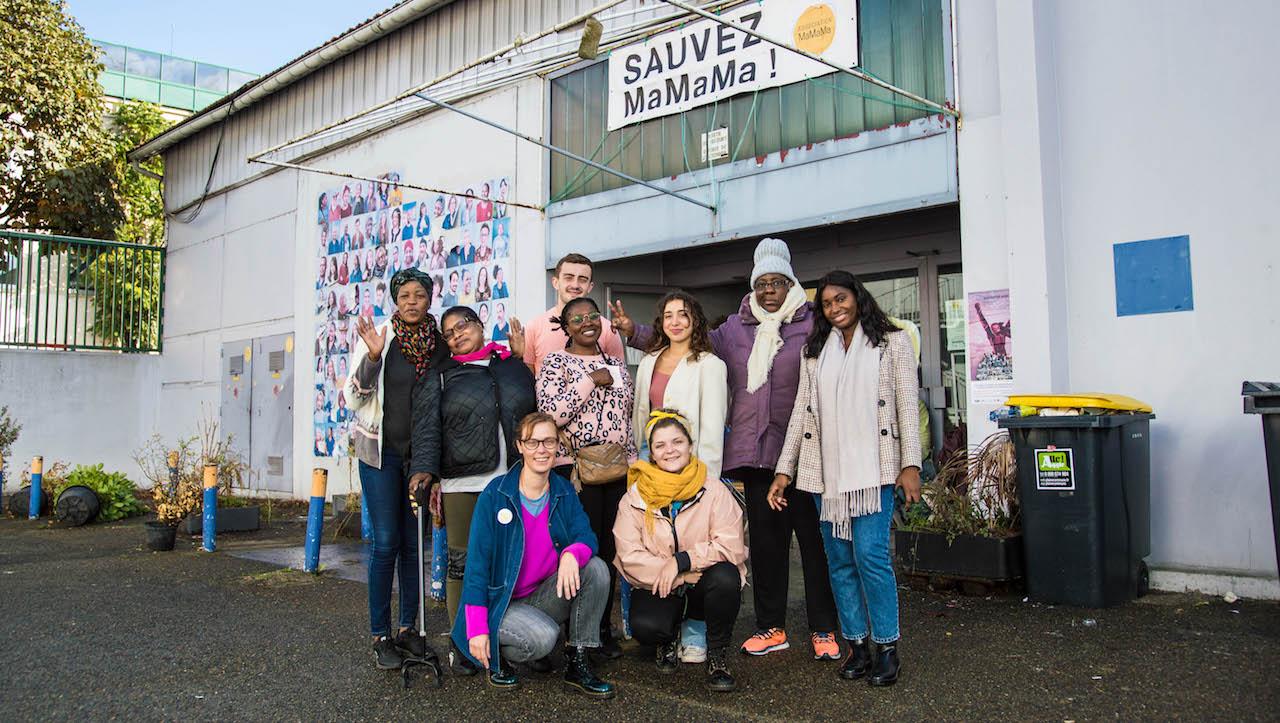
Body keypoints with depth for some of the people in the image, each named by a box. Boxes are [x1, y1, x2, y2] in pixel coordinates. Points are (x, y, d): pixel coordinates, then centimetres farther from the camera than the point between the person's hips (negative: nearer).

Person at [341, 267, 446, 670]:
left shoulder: (440, 344, 3)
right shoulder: (377, 338, -5)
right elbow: (354, 397, -8)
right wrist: (372, 357, -22)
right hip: (381, 451, -3)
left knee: (414, 543, 8)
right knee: (386, 543, -4)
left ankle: (407, 629, 20)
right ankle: (380, 636, 7)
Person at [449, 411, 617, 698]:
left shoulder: (564, 491, 1)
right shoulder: (494, 496, -12)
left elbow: (586, 536, -10)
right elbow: (477, 564, -12)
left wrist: (572, 554, -36)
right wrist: (477, 629, -17)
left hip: (546, 597, 5)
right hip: (502, 602, -4)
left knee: (596, 568, -20)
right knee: (544, 637, -32)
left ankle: (577, 664, -8)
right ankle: (496, 654, 2)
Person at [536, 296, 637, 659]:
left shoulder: (615, 362, 16)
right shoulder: (556, 363, -1)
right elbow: (550, 414, -16)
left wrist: (633, 462, 17)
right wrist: (591, 380, -14)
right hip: (575, 467, -5)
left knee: (609, 549, 9)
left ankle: (603, 629, 21)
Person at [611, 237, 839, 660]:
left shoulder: (812, 325, 1)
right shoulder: (735, 329, 15)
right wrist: (634, 333, 11)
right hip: (755, 451, 4)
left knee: (813, 537, 1)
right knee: (765, 540, 11)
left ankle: (823, 629, 14)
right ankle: (771, 627, 23)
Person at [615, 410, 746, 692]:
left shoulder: (714, 490, -3)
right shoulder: (635, 497, 0)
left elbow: (731, 546, -12)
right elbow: (630, 556, -8)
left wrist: (682, 560, -20)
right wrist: (675, 575, -18)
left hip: (704, 588, 0)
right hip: (658, 589, 0)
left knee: (725, 576, -34)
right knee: (645, 626, -31)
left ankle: (717, 655, -7)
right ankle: (669, 639, 11)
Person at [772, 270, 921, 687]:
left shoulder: (892, 342, 6)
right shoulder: (815, 351, 15)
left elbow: (908, 406, 0)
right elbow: (801, 412, 12)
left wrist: (911, 464, -9)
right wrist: (784, 470, 7)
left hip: (872, 467, -4)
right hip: (826, 471, 4)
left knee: (871, 555, -10)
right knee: (840, 561, 6)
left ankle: (887, 648, 3)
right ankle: (856, 645, 16)